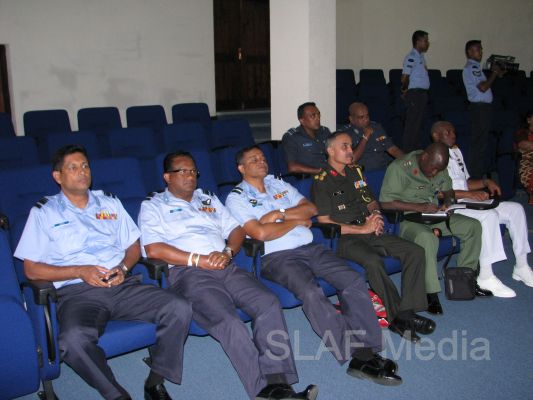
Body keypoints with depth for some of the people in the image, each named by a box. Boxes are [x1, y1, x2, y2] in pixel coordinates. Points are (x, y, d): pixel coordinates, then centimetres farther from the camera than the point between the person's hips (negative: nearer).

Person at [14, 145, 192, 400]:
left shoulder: (110, 203, 22)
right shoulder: (44, 212, 11)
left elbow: (134, 245, 22)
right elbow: (31, 269, 5)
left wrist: (123, 267, -1)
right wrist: (80, 271, -8)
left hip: (123, 285, 4)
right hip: (77, 292, -3)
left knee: (179, 308, -22)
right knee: (74, 339, -38)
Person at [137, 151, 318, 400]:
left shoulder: (208, 199, 29)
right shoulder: (152, 206, 12)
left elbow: (236, 230, 22)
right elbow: (153, 249, -4)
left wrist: (227, 252, -1)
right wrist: (199, 260, -10)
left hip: (226, 267, 5)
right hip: (188, 273, -5)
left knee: (268, 304, -22)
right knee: (227, 321, -32)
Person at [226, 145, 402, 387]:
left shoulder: (279, 184, 23)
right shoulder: (236, 198, 4)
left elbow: (311, 208, 12)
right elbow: (260, 233, -11)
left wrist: (280, 214, -5)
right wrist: (297, 219, 0)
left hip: (310, 248, 6)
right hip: (277, 257, -6)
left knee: (354, 281, -17)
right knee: (311, 293, -33)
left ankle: (365, 351, -18)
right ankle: (356, 354, -28)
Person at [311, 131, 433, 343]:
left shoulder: (356, 172, 18)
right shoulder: (322, 181, -4)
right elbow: (324, 222, -12)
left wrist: (376, 214, 2)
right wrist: (362, 229, -14)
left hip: (369, 232, 7)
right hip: (344, 238, -7)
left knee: (415, 251, -11)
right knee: (373, 261, -36)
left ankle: (406, 311, -13)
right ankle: (397, 316, -22)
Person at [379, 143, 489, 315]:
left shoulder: (440, 167, 7)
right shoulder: (399, 168, -16)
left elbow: (448, 190, 23)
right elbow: (385, 202, -21)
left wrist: (447, 200, -2)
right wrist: (418, 207, -24)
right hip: (408, 219, -7)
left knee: (473, 226, -5)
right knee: (426, 237, -39)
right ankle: (431, 293, -29)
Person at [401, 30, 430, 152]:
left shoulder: (421, 56, 17)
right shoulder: (411, 57, -14)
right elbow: (405, 78, -19)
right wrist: (405, 90, -4)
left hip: (422, 93, 10)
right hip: (414, 93, -10)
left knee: (418, 124, 13)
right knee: (412, 124, -8)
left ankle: (415, 151, 21)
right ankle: (407, 152, -4)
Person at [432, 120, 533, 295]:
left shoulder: (456, 151, 22)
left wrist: (485, 182, 7)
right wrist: (468, 194, -24)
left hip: (468, 201, 9)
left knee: (515, 209, -1)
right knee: (489, 215, -33)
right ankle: (485, 276, -30)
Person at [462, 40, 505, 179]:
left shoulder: (476, 67, 18)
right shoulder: (470, 68, -12)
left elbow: (484, 84, 19)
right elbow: (483, 87, -20)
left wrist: (498, 73, 9)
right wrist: (494, 73, -8)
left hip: (483, 107, 10)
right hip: (479, 108, -10)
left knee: (481, 141, 13)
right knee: (479, 143, -7)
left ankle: (480, 172, 21)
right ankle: (475, 176, -3)